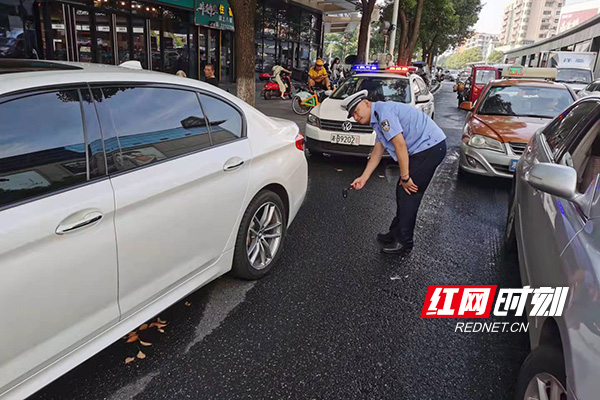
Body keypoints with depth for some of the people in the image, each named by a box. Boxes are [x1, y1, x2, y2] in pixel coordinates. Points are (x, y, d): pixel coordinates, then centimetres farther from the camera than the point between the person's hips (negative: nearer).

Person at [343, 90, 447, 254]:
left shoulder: (383, 111, -17)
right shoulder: (378, 119, 16)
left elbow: (400, 144, -21)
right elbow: (377, 151, 19)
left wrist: (405, 177, -16)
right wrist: (363, 178, 16)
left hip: (430, 147, -10)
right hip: (422, 149, 10)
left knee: (408, 195, -4)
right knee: (402, 192, 15)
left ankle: (404, 243, 9)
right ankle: (396, 233, 30)